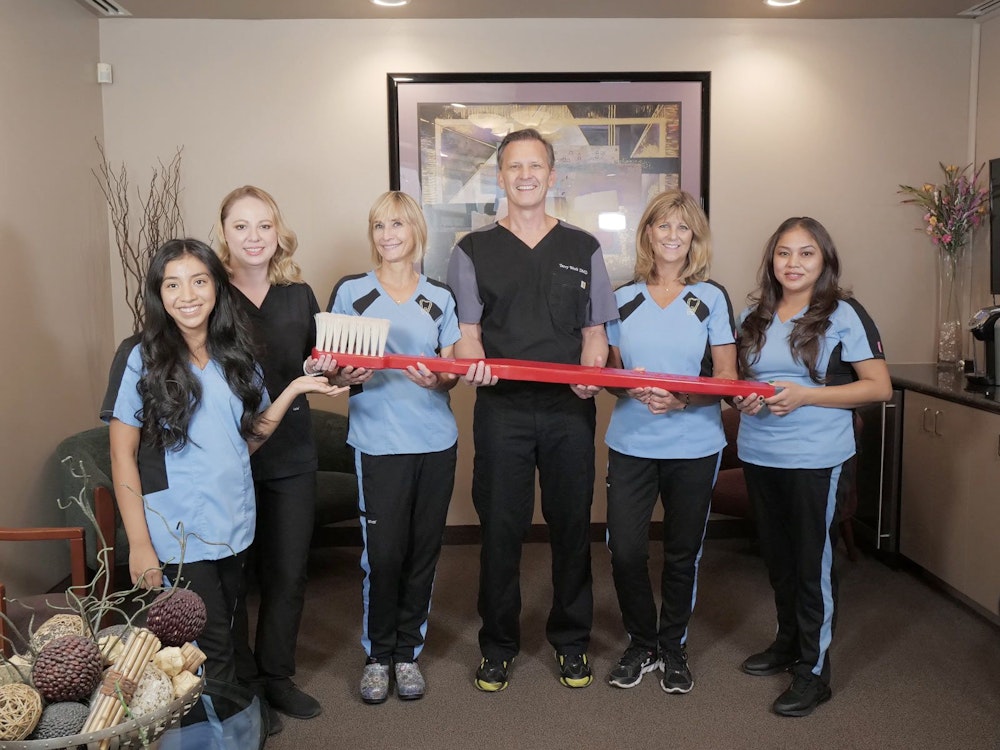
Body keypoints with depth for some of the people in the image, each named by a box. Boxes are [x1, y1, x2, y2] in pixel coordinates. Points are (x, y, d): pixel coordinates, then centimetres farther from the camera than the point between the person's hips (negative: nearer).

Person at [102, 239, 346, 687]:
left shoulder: (236, 355, 7)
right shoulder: (140, 357, -8)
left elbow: (248, 439, 7)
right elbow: (122, 456, -8)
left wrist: (294, 390, -4)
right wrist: (139, 544, -11)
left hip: (234, 527, 5)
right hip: (178, 533, -4)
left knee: (225, 635, 16)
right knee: (213, 651, -1)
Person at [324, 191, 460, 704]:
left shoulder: (439, 297, 11)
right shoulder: (350, 292, 5)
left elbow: (452, 371, 10)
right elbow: (332, 367, 5)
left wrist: (437, 380, -12)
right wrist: (346, 377, -17)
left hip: (436, 440, 3)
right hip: (379, 443, -2)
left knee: (424, 550, 7)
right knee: (383, 552, -3)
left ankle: (408, 652, 24)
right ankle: (377, 656, 18)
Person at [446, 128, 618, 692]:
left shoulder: (583, 248, 11)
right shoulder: (473, 250, 8)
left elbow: (594, 331, 10)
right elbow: (467, 332, 4)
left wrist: (592, 375, -10)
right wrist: (473, 363, -19)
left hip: (569, 410, 1)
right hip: (501, 408, -1)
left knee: (572, 525, 8)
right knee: (501, 527, 4)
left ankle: (572, 640, 25)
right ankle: (499, 644, 20)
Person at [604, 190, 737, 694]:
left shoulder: (712, 299, 3)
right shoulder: (623, 298, 7)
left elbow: (727, 379, -1)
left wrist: (683, 399, -19)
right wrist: (630, 387, -13)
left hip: (694, 445, -1)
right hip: (631, 443, 1)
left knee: (682, 553, 8)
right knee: (625, 550, -3)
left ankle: (673, 648, 29)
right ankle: (641, 645, 20)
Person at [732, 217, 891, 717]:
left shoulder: (844, 316, -7)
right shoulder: (754, 317, 8)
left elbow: (879, 387, -9)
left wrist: (805, 396, -19)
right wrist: (742, 398, -6)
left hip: (817, 461, -5)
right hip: (758, 456, 5)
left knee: (813, 562, 3)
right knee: (777, 557, 17)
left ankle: (814, 671, 16)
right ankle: (788, 642, 36)